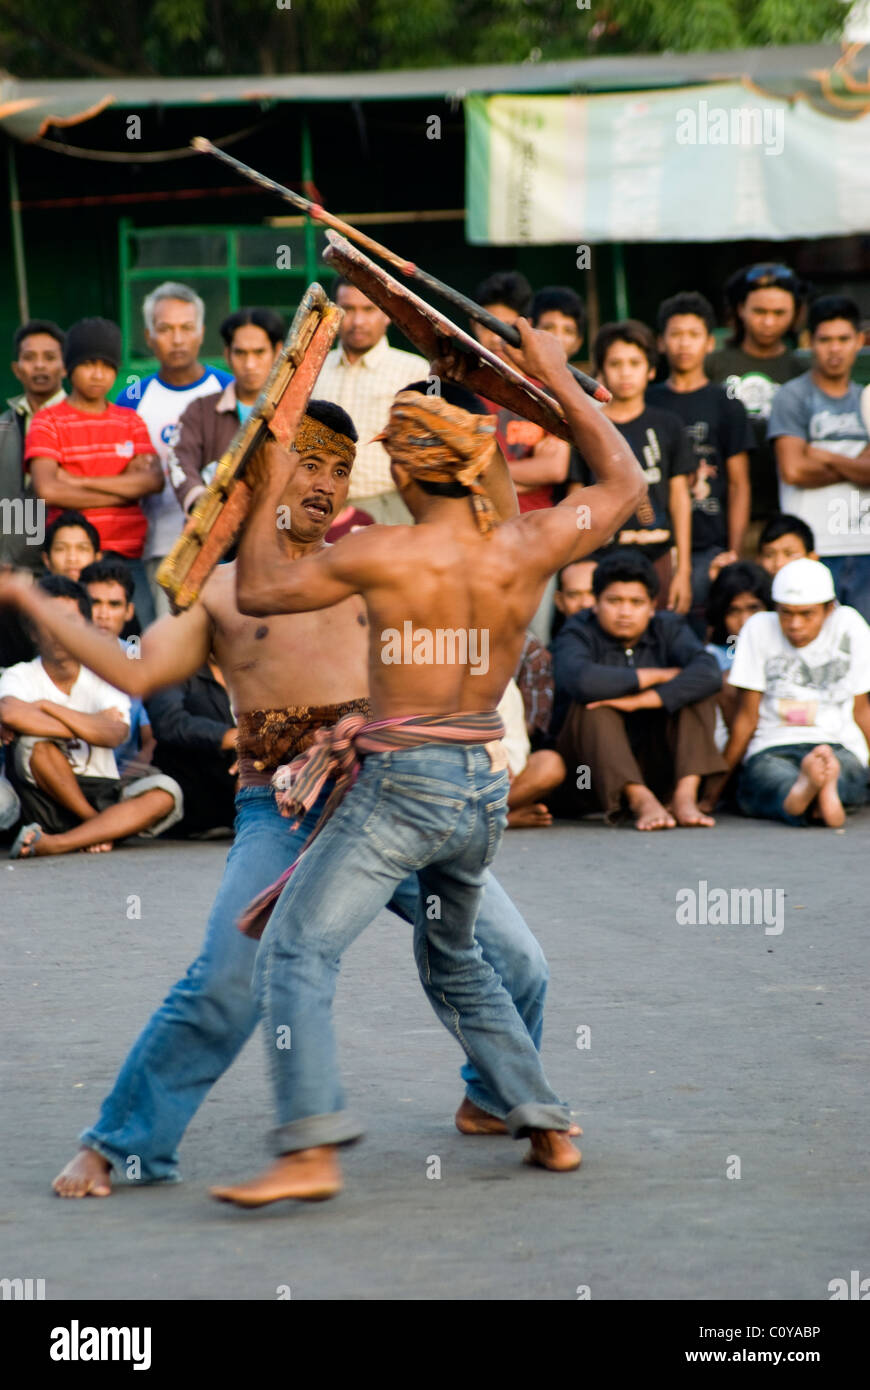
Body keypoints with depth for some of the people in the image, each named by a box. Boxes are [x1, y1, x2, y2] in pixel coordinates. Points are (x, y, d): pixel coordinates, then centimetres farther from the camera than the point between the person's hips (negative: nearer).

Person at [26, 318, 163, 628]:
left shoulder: (130, 421, 15)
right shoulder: (48, 422, 3)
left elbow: (154, 480, -1)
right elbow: (47, 490, -13)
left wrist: (80, 481, -9)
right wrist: (124, 489, -5)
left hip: (128, 556, 3)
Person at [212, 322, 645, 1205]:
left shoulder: (382, 554, -12)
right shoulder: (530, 547, -1)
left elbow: (257, 591, 0)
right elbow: (624, 481, 17)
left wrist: (267, 494, 13)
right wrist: (559, 384, 23)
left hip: (401, 783, -6)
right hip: (484, 786, 6)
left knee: (294, 953, -6)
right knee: (455, 963, 26)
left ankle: (310, 1149, -21)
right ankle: (547, 1127, 25)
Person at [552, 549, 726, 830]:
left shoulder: (669, 629, 4)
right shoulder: (578, 634, -6)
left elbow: (709, 673, -18)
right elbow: (580, 680, -32)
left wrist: (639, 700, -29)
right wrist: (656, 676, -19)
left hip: (658, 768, 3)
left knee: (695, 687, -13)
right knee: (593, 704, -28)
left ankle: (685, 794, -28)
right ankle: (640, 799, -39)